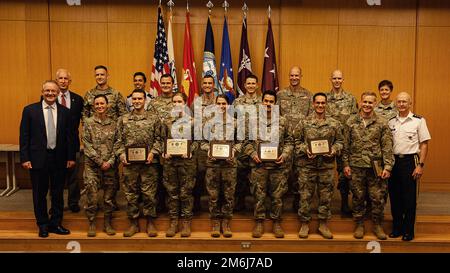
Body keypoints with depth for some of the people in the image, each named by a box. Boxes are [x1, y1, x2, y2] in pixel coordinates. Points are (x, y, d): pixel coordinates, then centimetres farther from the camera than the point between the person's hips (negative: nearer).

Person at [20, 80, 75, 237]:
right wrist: (25, 158, -7)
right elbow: (24, 136, -2)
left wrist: (71, 157, 2)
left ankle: (55, 224, 25)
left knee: (58, 194, 11)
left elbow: (69, 136, 5)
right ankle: (43, 225, 26)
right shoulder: (30, 110, -1)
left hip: (59, 159, 2)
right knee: (39, 194, 10)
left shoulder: (65, 112, 3)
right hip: (38, 158, -1)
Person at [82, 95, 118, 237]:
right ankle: (91, 224, 12)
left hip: (109, 165, 2)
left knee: (109, 196, 6)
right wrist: (100, 162, -10)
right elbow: (87, 145, -4)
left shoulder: (113, 124, 7)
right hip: (92, 165, -2)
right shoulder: (88, 122, 1)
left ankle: (107, 223, 19)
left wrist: (111, 161, -8)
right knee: (91, 195, -3)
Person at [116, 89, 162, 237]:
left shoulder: (153, 119, 5)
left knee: (149, 193, 3)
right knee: (130, 193, 8)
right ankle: (133, 223, 20)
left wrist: (153, 152, -10)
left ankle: (150, 222, 16)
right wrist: (121, 153, -6)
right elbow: (119, 140, 9)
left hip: (148, 162, -2)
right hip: (129, 162, 2)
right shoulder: (123, 119, 9)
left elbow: (158, 139, 3)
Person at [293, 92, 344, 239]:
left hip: (327, 165, 2)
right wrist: (305, 150, -13)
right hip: (307, 165, -1)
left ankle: (323, 224, 23)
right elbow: (297, 141, 3)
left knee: (326, 195, 9)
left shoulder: (334, 123, 5)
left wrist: (334, 149, -8)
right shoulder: (304, 123, 1)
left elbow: (340, 141, 10)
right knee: (305, 195, 4)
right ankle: (304, 224, 18)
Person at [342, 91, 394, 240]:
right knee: (358, 197, 10)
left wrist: (388, 166, -8)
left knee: (378, 198, 4)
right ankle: (359, 224, 24)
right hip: (356, 166, 1)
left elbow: (387, 147, -2)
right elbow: (346, 145, 5)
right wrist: (346, 164, 2)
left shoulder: (382, 122, 0)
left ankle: (377, 225, 22)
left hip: (376, 167, -1)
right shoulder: (351, 122, 3)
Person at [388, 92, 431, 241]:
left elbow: (424, 144, -4)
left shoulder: (419, 121, -3)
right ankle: (397, 227, 23)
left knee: (409, 197, 3)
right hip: (393, 161, 4)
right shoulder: (391, 122, 8)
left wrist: (420, 165, -11)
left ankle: (409, 230, 16)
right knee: (394, 196, 10)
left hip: (410, 161, -4)